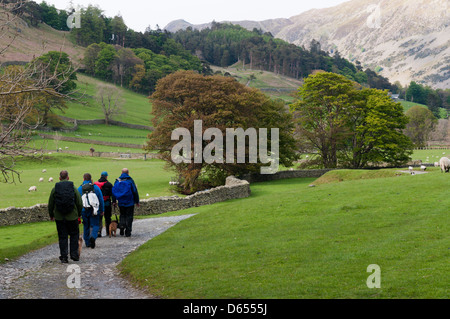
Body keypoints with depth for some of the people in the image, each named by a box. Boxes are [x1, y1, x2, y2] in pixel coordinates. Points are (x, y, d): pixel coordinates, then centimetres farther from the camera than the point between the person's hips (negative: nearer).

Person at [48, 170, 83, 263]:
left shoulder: (55, 188, -2)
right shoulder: (73, 187, -4)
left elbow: (50, 204, 5)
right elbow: (79, 203, -2)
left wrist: (51, 215, 19)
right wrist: (79, 214, 13)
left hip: (59, 217, 1)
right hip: (72, 217, -1)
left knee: (62, 237, 8)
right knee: (74, 235, 14)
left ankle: (64, 257, 7)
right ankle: (74, 255, 12)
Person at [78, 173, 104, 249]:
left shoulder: (79, 189, 1)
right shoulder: (96, 187, 0)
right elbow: (101, 199, 2)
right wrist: (102, 210, 11)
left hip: (84, 211, 1)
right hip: (94, 211, -1)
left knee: (86, 226, 13)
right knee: (94, 225, 2)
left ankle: (88, 243, 18)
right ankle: (93, 237, -25)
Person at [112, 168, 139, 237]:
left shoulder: (117, 181, 4)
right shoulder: (130, 180, -8)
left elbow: (113, 191, 7)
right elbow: (135, 191, -7)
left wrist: (114, 201, 14)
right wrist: (137, 201, 0)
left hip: (121, 203, 3)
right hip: (129, 202, -3)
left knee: (122, 215, 18)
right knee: (129, 216, 3)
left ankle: (121, 228, 1)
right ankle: (127, 232, 0)